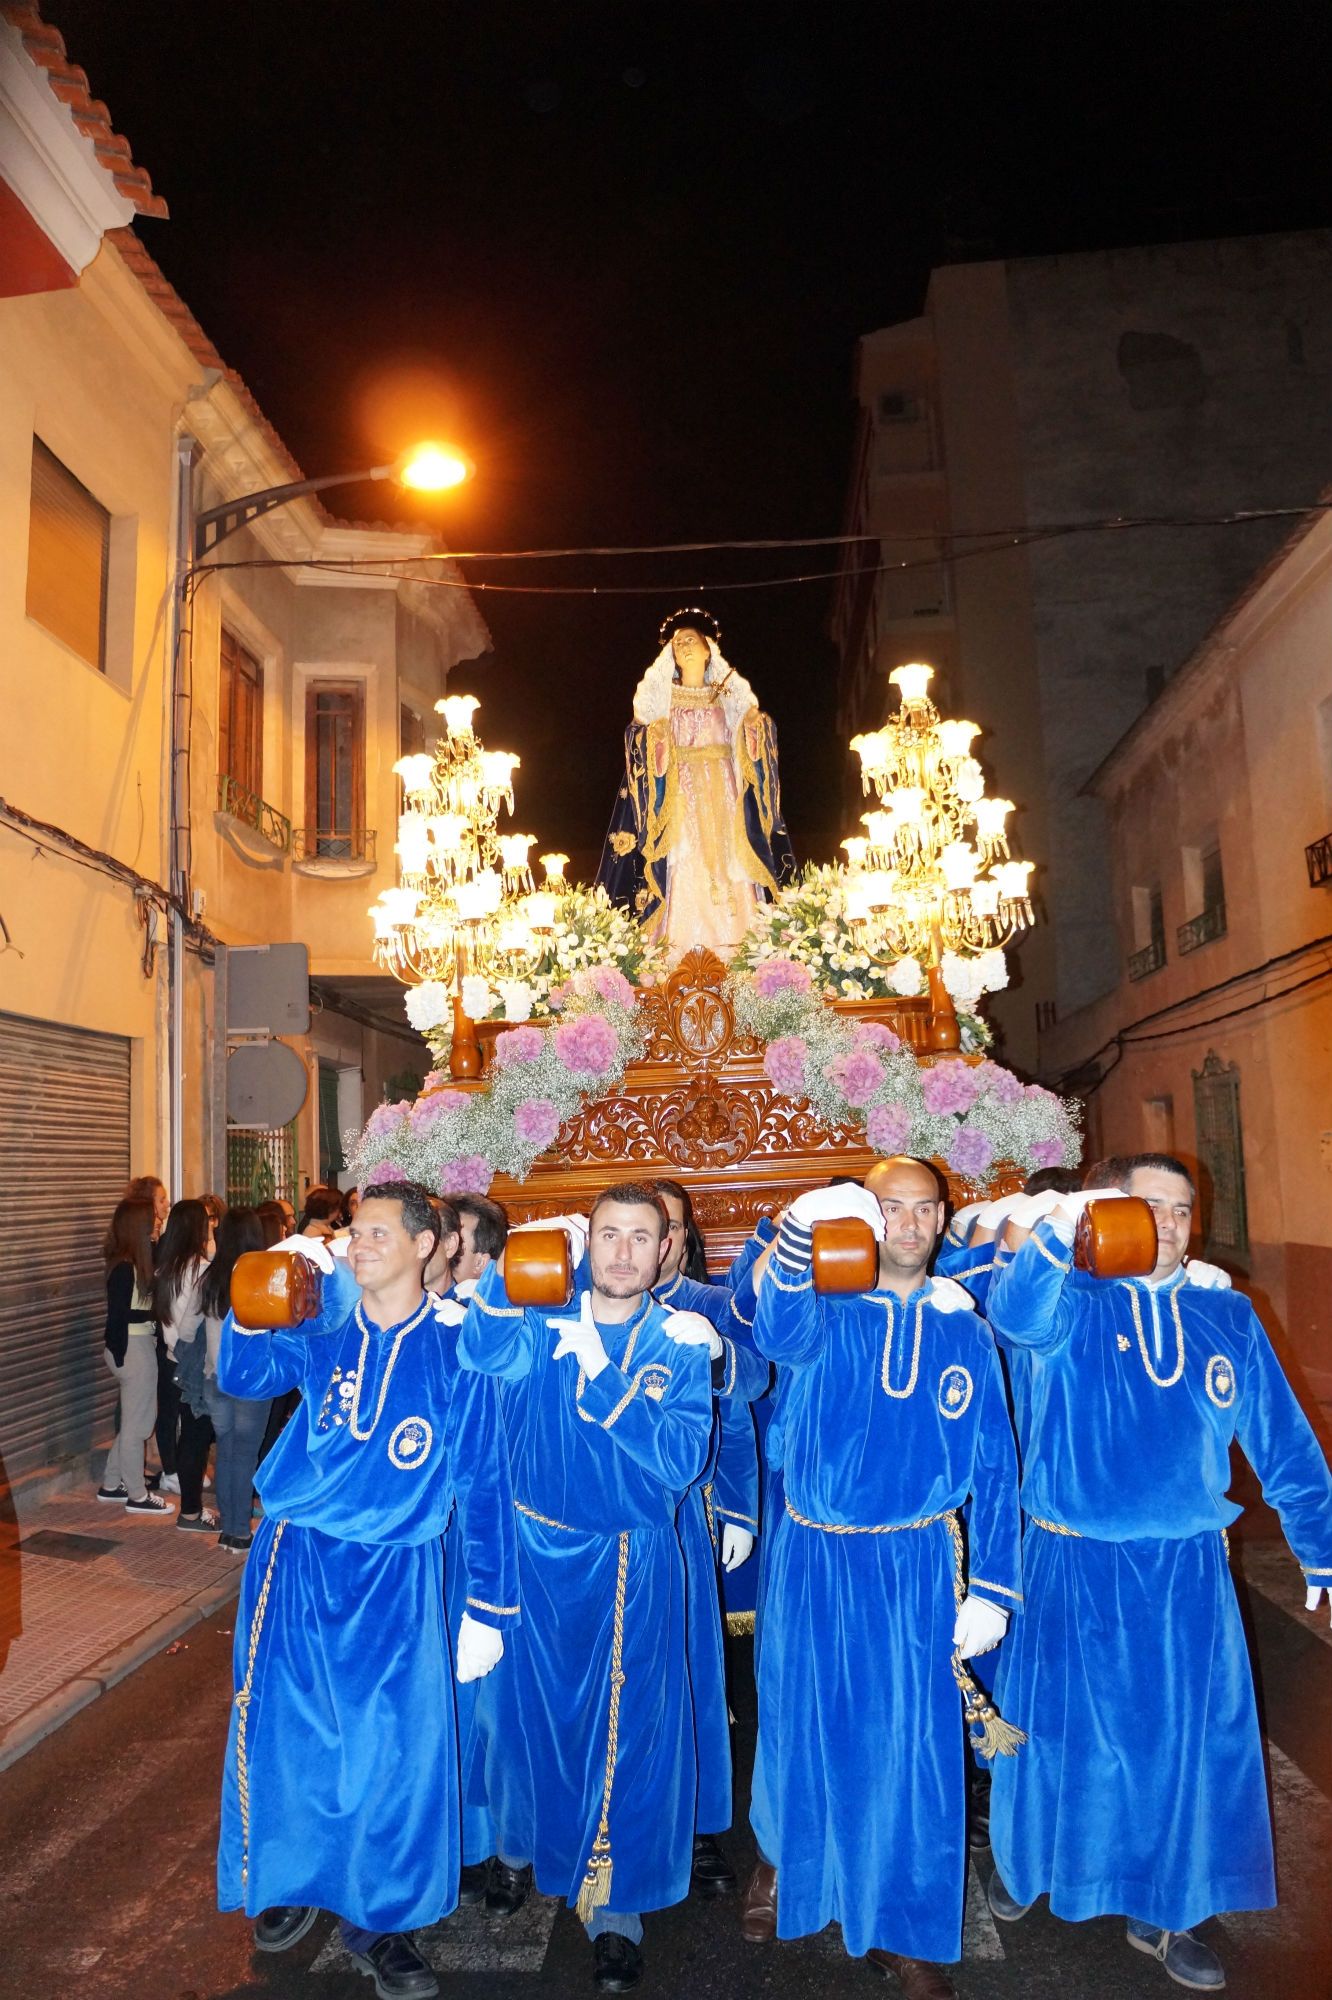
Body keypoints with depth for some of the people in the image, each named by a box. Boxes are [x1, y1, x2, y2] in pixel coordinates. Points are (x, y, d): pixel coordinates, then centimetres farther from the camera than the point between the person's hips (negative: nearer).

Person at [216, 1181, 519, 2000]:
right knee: (288, 1732, 14)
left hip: (395, 1576, -2)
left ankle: (381, 1916, 29)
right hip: (295, 1563, 3)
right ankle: (293, 1879, 41)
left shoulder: (455, 1351, -7)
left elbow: (485, 1485, -4)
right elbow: (244, 1375, -4)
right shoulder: (326, 1336, 4)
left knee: (395, 1746, 4)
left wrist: (490, 1608, -4)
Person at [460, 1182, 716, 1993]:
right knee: (524, 1711, 17)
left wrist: (601, 1380, -27)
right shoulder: (545, 1321, -5)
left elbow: (680, 1460, -18)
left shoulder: (681, 1341, -6)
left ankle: (616, 1910, 29)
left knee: (627, 1728, 6)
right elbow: (487, 1353, -26)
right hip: (536, 1551, 1)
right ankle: (520, 1849, 47)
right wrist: (511, 1268, -40)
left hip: (634, 1565, -1)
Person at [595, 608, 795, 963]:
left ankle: (731, 953, -6)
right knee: (684, 870, -12)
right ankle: (681, 957, -14)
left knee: (729, 872, -6)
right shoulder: (660, 695, 12)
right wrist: (654, 735, -14)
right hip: (680, 795, -2)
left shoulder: (730, 695, 16)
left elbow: (749, 751, 16)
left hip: (723, 793, 2)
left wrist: (756, 727, -3)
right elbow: (643, 747, 5)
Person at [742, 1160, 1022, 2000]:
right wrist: (804, 1229, -50)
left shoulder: (965, 1330, 1)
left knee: (911, 1742, 6)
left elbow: (995, 1469, 5)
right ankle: (784, 1862, 44)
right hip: (814, 1560, -1)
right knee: (802, 1725, 14)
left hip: (919, 1566, 1)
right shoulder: (826, 1310, -6)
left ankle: (904, 1929, 29)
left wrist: (993, 1589, 0)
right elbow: (781, 1335, -31)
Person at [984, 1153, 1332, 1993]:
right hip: (1074, 1571, -2)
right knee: (1059, 1726, 14)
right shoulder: (1073, 1302, -8)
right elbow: (1016, 1314, -32)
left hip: (1188, 1574, 3)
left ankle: (1164, 1911, 34)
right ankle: (1023, 1862, 41)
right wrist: (1059, 1232, -50)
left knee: (1188, 1737, 11)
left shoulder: (1227, 1315, 3)